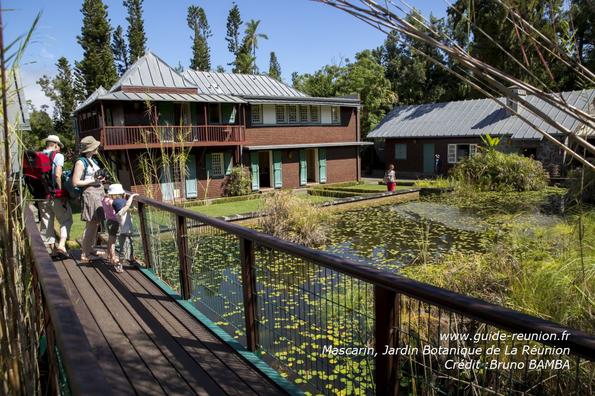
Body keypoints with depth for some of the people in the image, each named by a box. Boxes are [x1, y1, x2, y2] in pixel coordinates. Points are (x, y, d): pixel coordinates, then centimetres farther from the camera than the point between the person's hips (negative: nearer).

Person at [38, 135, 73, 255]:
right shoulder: (58, 156, -7)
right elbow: (57, 175, -18)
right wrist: (61, 191, -11)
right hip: (55, 194, -5)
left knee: (46, 222, 13)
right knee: (66, 220, 6)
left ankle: (52, 247, 21)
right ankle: (61, 245, -8)